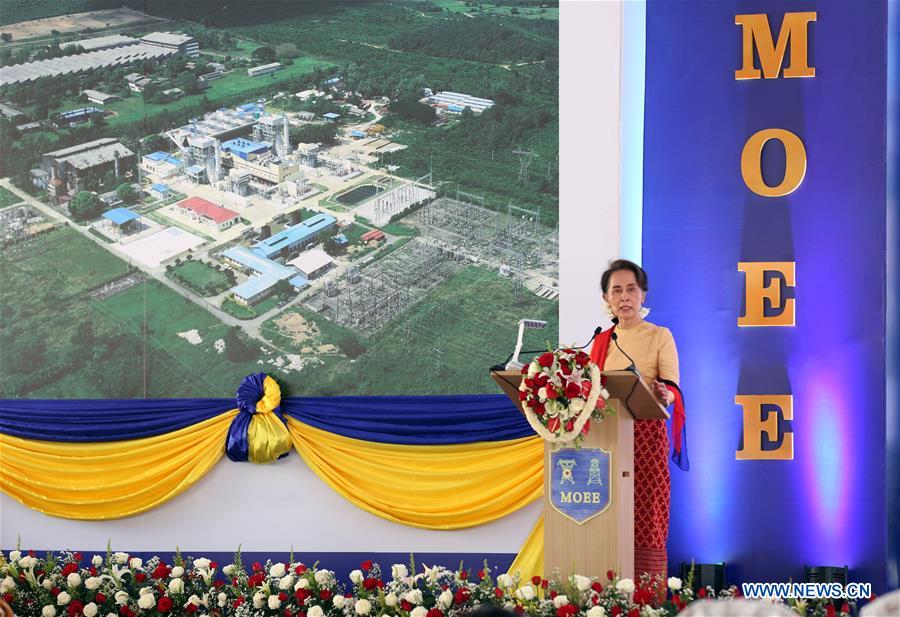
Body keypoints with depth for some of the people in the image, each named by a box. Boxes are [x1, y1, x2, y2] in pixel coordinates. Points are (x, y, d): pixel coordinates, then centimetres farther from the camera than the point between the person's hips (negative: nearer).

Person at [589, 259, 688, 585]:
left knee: (645, 521, -6)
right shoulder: (601, 342, 15)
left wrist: (666, 396, -30)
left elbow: (672, 388, -8)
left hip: (646, 435, -4)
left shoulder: (660, 336, 3)